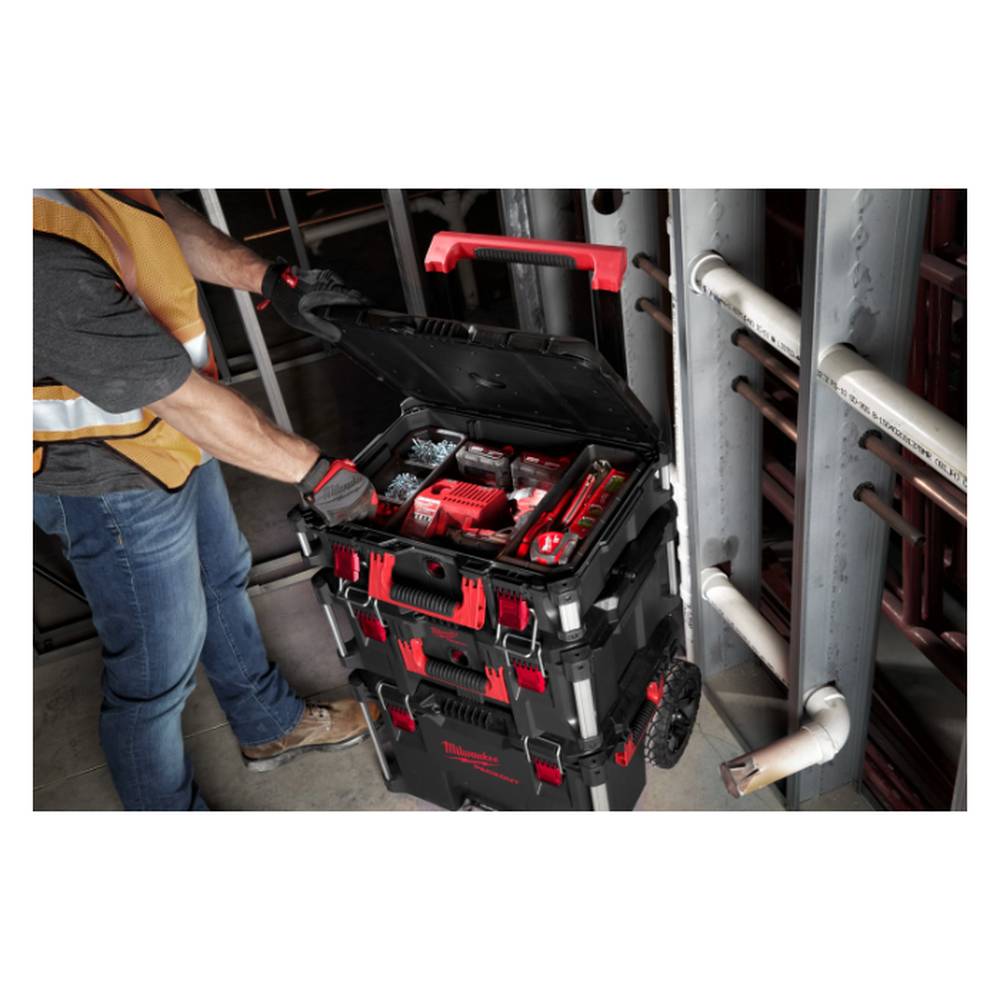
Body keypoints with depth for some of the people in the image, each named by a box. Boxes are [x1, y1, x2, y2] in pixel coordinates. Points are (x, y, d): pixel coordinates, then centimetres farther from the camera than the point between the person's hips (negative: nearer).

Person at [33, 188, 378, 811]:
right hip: (118, 485, -10)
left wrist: (267, 277, -5)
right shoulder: (46, 266, -40)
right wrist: (315, 472, -20)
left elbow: (164, 216, 7)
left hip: (175, 440, 10)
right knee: (158, 670, 9)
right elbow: (186, 401, -32)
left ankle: (270, 726, 54)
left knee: (223, 579, 27)